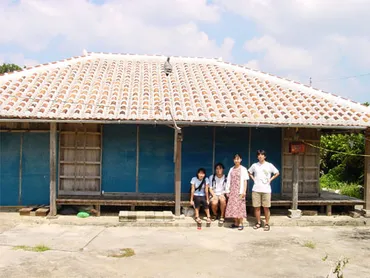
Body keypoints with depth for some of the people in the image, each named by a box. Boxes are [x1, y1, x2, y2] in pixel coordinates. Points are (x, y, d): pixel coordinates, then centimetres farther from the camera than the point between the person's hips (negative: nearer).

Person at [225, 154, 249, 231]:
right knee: (232, 206, 3)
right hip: (232, 191, 4)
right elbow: (229, 181, 12)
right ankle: (236, 222, 13)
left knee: (240, 206, -5)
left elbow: (245, 181, -4)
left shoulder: (243, 169, -1)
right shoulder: (231, 169, 11)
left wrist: (244, 191, -11)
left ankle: (240, 223, 2)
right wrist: (228, 191, 6)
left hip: (240, 191, -4)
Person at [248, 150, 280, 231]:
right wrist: (253, 179, 8)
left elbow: (277, 173, 9)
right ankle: (258, 223, 18)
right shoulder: (254, 165, 6)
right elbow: (249, 172, 22)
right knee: (256, 207, 5)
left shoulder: (269, 165, 0)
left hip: (266, 190, -2)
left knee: (266, 207, 0)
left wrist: (270, 179, 1)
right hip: (256, 189, 2)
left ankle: (267, 224, 10)